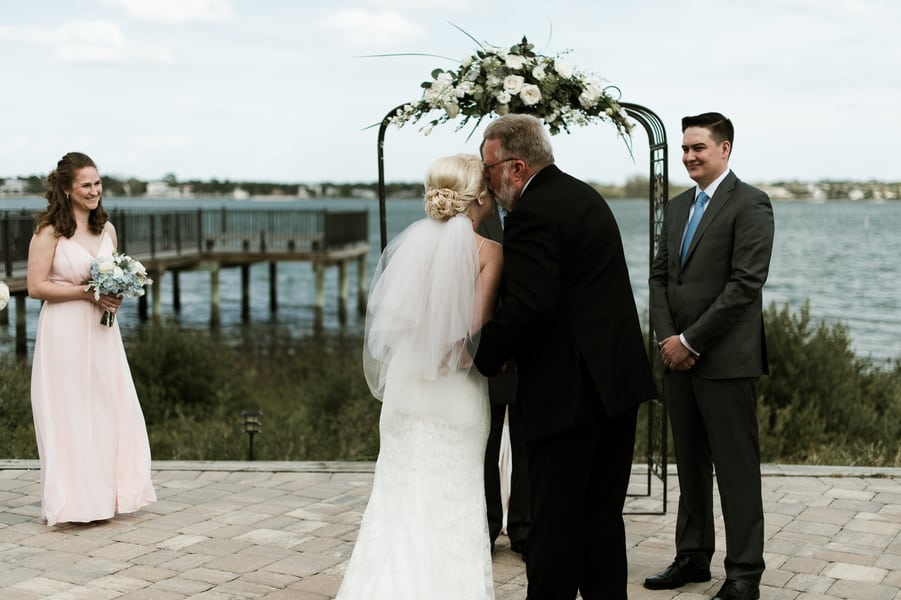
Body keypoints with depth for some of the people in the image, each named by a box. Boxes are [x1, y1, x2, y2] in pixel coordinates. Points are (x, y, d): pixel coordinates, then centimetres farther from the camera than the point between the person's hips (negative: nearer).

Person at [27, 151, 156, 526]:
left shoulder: (107, 229, 10)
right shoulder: (49, 231, -8)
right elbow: (36, 287, -13)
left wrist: (116, 295, 0)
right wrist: (87, 292, -17)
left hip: (101, 332, 6)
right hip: (64, 335, -6)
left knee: (110, 409, 7)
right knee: (69, 414, 0)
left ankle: (108, 492, 17)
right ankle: (75, 499, 10)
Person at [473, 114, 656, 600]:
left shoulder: (532, 214, -16)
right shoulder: (585, 196, 15)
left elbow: (526, 308, -25)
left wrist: (480, 357, -12)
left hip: (568, 391, -9)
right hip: (618, 379, 9)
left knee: (554, 521, 0)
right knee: (603, 513, 17)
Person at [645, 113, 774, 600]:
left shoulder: (750, 204, -8)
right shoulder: (677, 207, 15)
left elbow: (745, 284, -16)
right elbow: (659, 276, 14)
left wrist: (691, 341, -15)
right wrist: (667, 338, -2)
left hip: (726, 359, -7)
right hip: (678, 356, 7)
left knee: (736, 469, 0)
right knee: (690, 464, 13)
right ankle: (693, 557, 24)